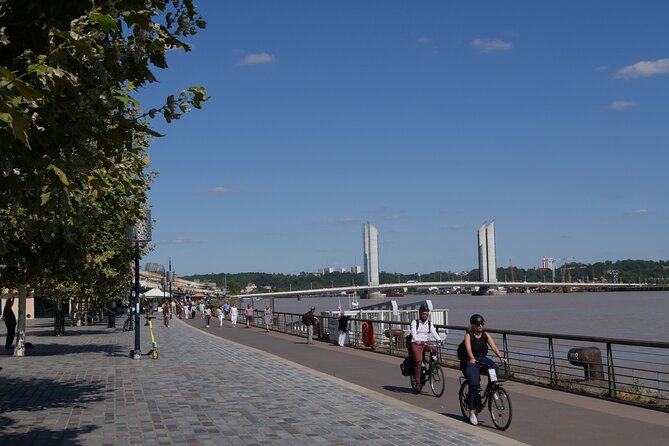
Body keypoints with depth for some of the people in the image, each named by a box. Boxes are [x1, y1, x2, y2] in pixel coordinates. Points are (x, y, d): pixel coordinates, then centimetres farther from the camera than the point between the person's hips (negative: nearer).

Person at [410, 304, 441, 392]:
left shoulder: (430, 324, 13)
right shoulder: (415, 322, 2)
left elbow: (434, 333, -3)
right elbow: (413, 333, -15)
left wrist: (439, 340, -24)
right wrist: (416, 340, -35)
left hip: (426, 343, 4)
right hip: (416, 343, -4)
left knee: (434, 349, -27)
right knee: (419, 362, -22)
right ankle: (418, 382, -14)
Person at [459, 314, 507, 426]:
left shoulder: (486, 335, 3)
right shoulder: (468, 335, -8)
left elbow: (493, 346, -9)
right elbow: (468, 348, -25)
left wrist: (501, 357, -27)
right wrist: (472, 358, -45)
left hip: (483, 359, 5)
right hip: (470, 362, -5)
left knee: (495, 369, -23)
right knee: (474, 385, -18)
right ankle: (472, 412, -11)